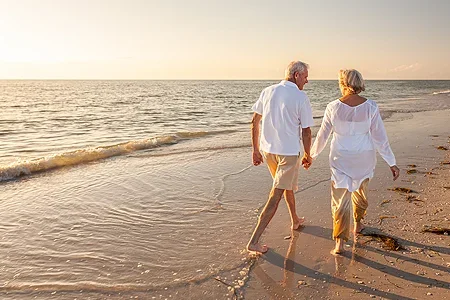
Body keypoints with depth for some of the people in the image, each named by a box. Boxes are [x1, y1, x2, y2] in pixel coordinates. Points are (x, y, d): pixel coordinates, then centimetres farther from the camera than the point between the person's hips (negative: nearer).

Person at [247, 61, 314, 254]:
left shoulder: (268, 91, 4)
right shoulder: (301, 97, -11)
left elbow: (255, 121, 5)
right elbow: (306, 131, -8)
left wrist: (255, 150, 12)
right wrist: (308, 155, 7)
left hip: (267, 149, 6)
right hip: (289, 152, -6)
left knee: (287, 185, 27)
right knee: (276, 195, -1)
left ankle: (295, 220, 45)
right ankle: (254, 241, -1)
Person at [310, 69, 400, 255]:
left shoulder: (333, 107, -14)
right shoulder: (370, 107, -12)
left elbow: (322, 135, -4)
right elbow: (380, 137, -9)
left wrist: (312, 155, 11)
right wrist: (391, 163, 0)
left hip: (341, 158, -2)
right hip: (364, 157, 2)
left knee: (340, 198, 4)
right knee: (360, 190, 27)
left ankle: (340, 242, -1)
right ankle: (357, 224, 47)